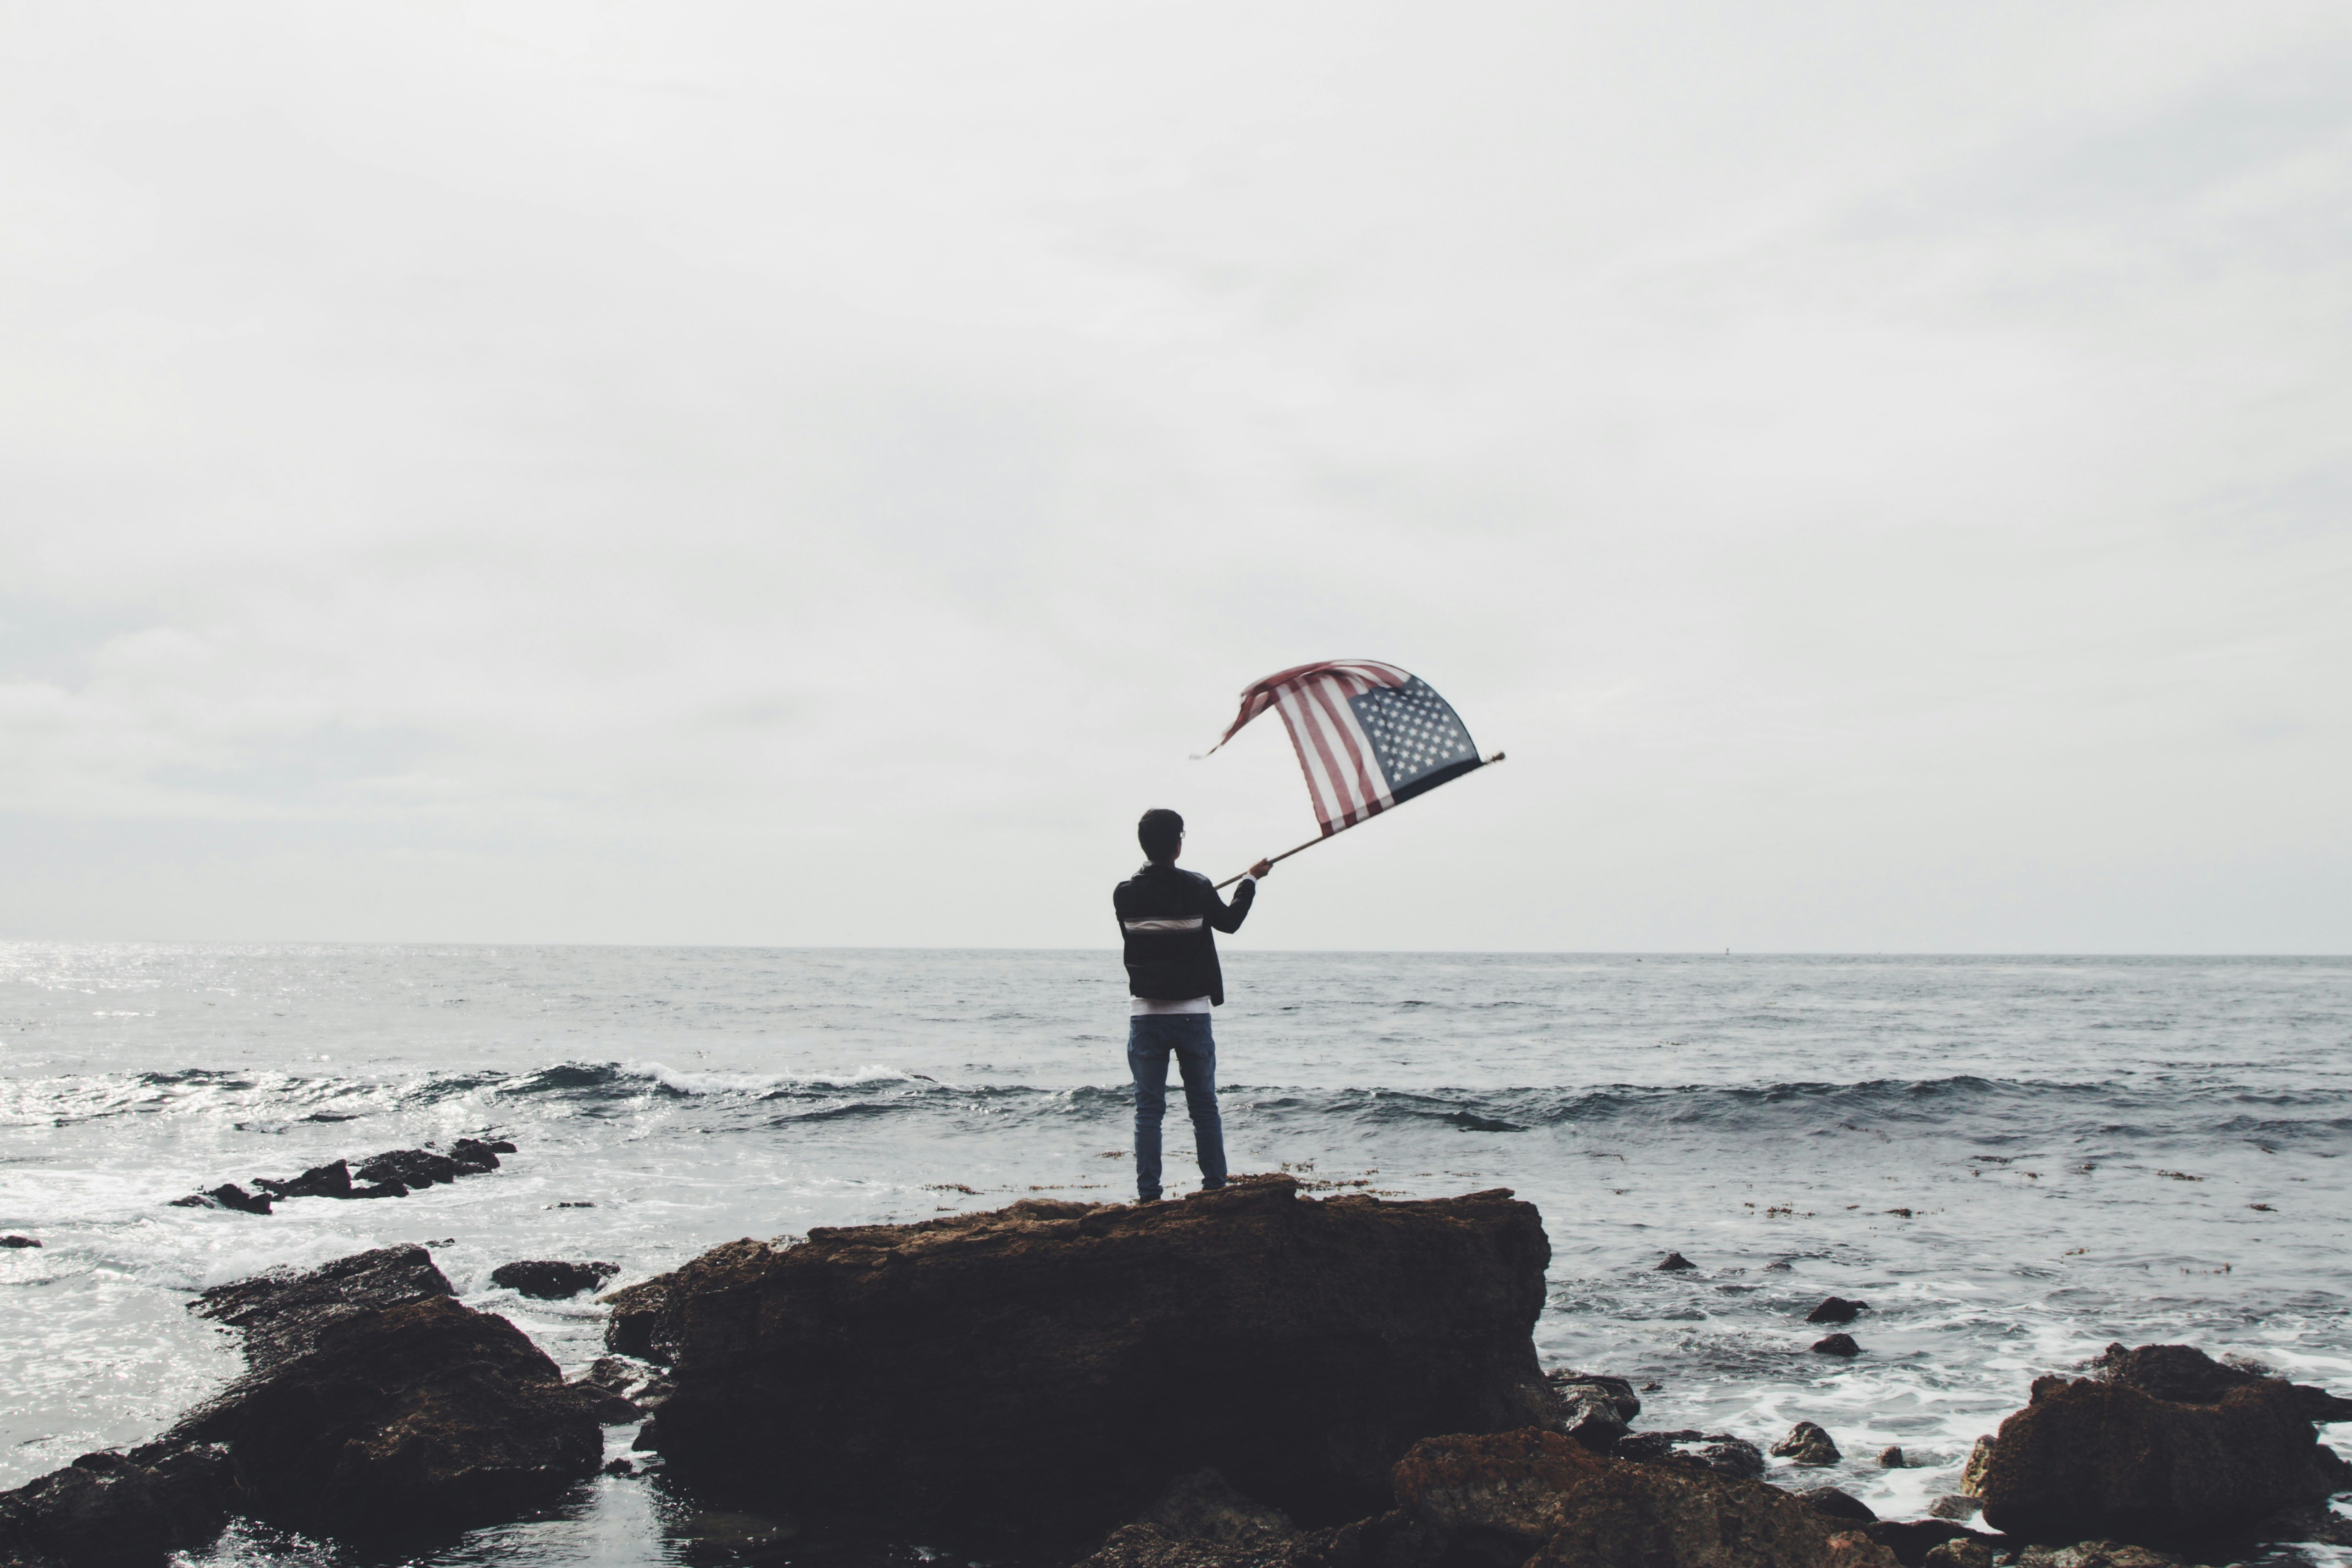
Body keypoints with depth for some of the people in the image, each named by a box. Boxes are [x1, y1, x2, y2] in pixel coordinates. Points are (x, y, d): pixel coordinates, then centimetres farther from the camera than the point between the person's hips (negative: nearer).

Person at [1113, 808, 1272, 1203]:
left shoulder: (1125, 894, -4)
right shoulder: (1197, 889, -7)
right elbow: (1230, 922, 12)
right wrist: (1251, 880, 28)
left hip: (1145, 1015, 1)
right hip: (1193, 1013, 0)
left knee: (1149, 1109, 4)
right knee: (1204, 1106, 11)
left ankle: (1148, 1194, 1)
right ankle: (1215, 1185, 15)